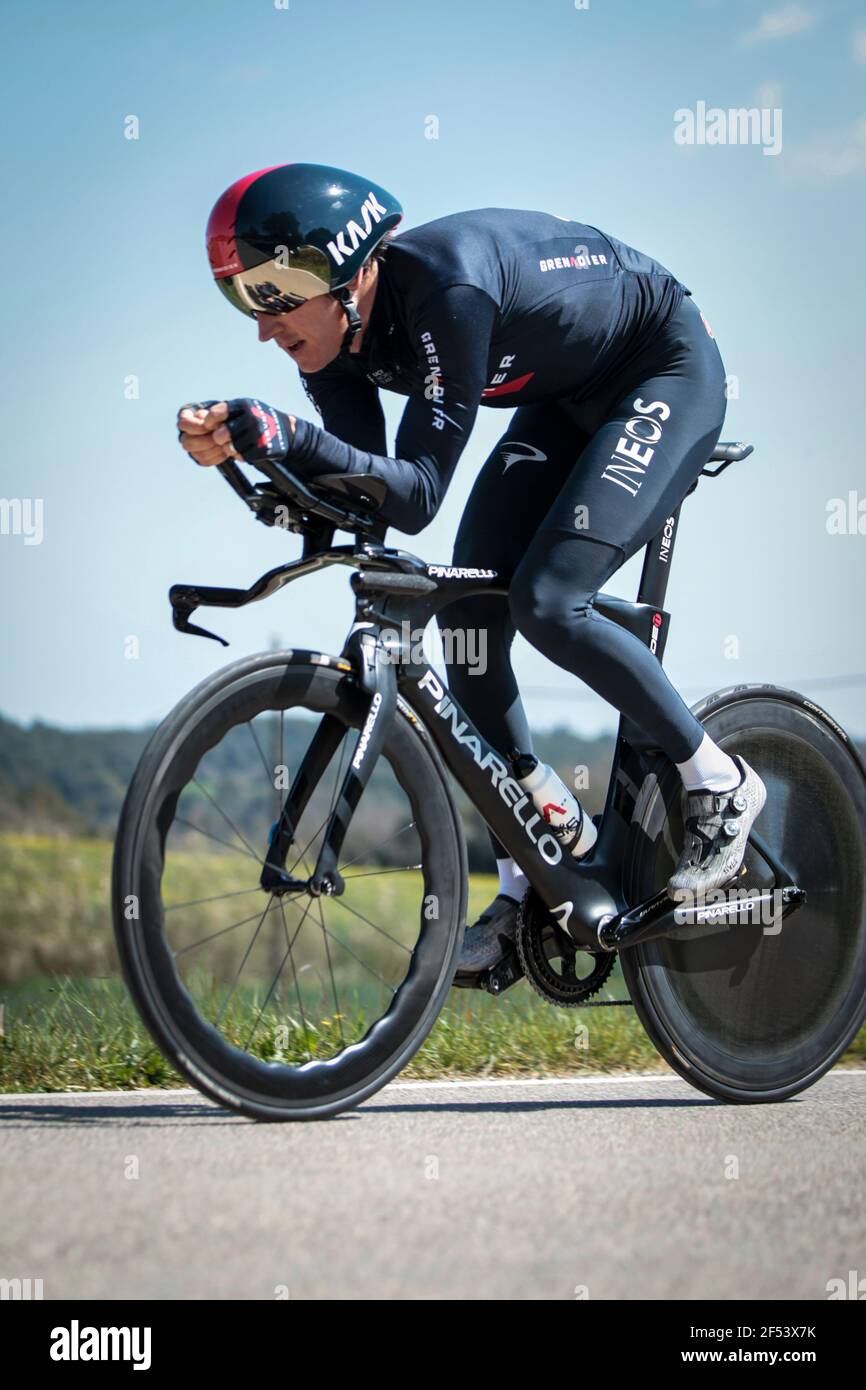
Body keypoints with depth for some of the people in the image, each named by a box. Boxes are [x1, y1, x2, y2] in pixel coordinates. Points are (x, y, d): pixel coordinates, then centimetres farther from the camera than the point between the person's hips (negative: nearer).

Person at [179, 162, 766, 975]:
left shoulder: (446, 289, -37)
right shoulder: (341, 331, -13)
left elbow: (417, 495, -38)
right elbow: (365, 499, -16)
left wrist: (288, 439, -49)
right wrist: (242, 447, -30)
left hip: (670, 373, -8)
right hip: (567, 397, 8)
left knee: (544, 601, -23)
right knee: (467, 621, -3)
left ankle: (719, 785, -1)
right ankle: (525, 891, 8)